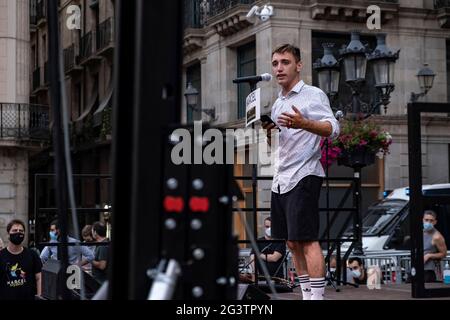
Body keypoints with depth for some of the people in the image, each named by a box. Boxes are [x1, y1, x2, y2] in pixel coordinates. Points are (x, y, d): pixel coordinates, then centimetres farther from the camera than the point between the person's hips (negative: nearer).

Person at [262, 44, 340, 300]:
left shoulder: (314, 95, -4)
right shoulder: (278, 103, 19)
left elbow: (333, 128, -18)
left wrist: (304, 123, -36)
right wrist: (268, 130, 2)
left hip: (303, 176, -8)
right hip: (281, 180, 8)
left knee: (307, 241, -13)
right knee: (293, 243, 9)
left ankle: (317, 295, -13)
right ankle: (306, 293, 16)